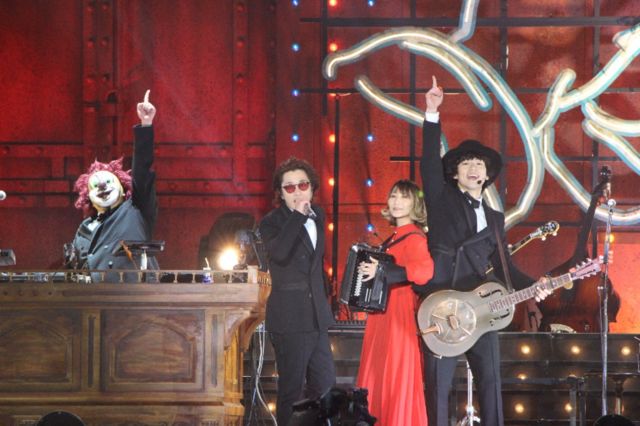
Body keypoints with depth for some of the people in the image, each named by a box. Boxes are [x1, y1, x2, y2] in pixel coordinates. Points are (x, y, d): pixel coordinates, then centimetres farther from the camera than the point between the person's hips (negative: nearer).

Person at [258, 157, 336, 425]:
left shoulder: (317, 216, 10)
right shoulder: (272, 222, -11)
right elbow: (279, 253, -33)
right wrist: (298, 215, -28)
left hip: (317, 318, 7)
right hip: (290, 320, -7)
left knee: (325, 387, 13)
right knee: (291, 391, -1)